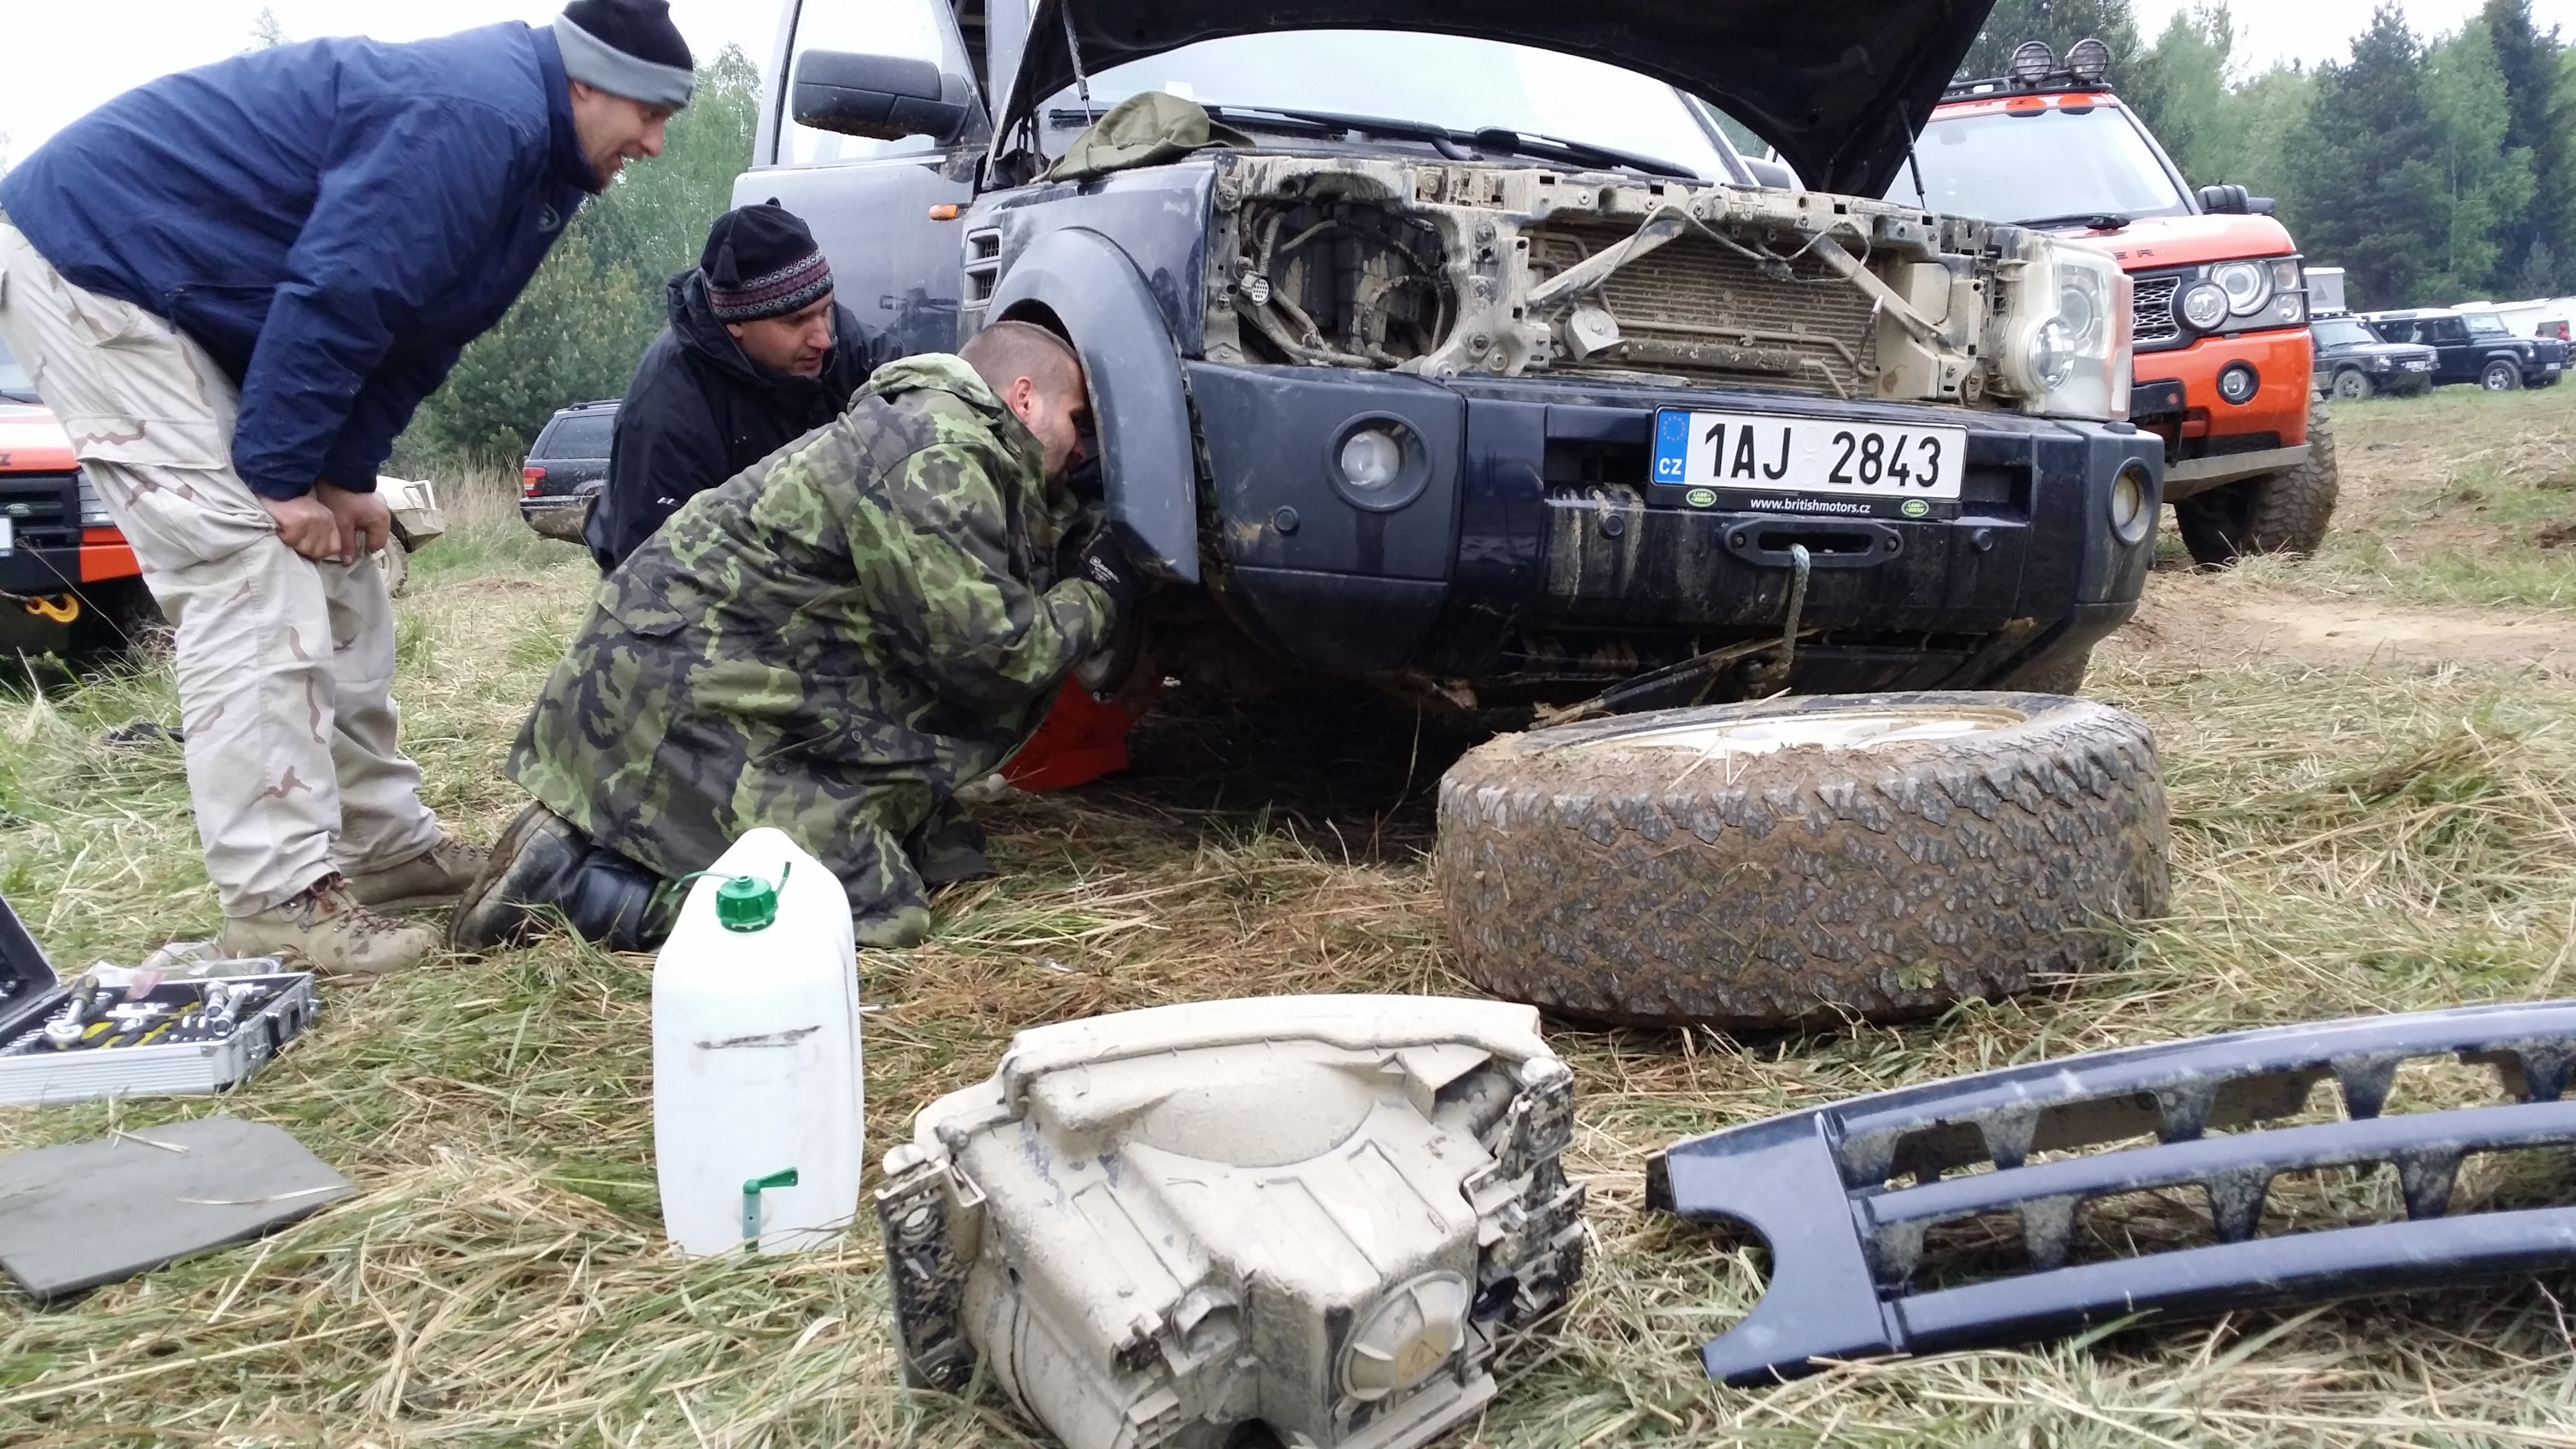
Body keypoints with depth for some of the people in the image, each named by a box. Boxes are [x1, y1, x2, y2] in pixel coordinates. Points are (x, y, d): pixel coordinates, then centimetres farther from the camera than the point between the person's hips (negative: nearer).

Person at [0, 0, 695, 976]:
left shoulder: (531, 152, 7)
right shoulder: (477, 119, -25)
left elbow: (415, 330, 7)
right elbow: (334, 295, -30)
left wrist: (345, 476, -2)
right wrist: (283, 476, -23)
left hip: (196, 302, 10)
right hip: (88, 259, -10)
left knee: (331, 573, 8)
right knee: (250, 574, -17)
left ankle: (385, 844, 14)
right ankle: (280, 899, -15)